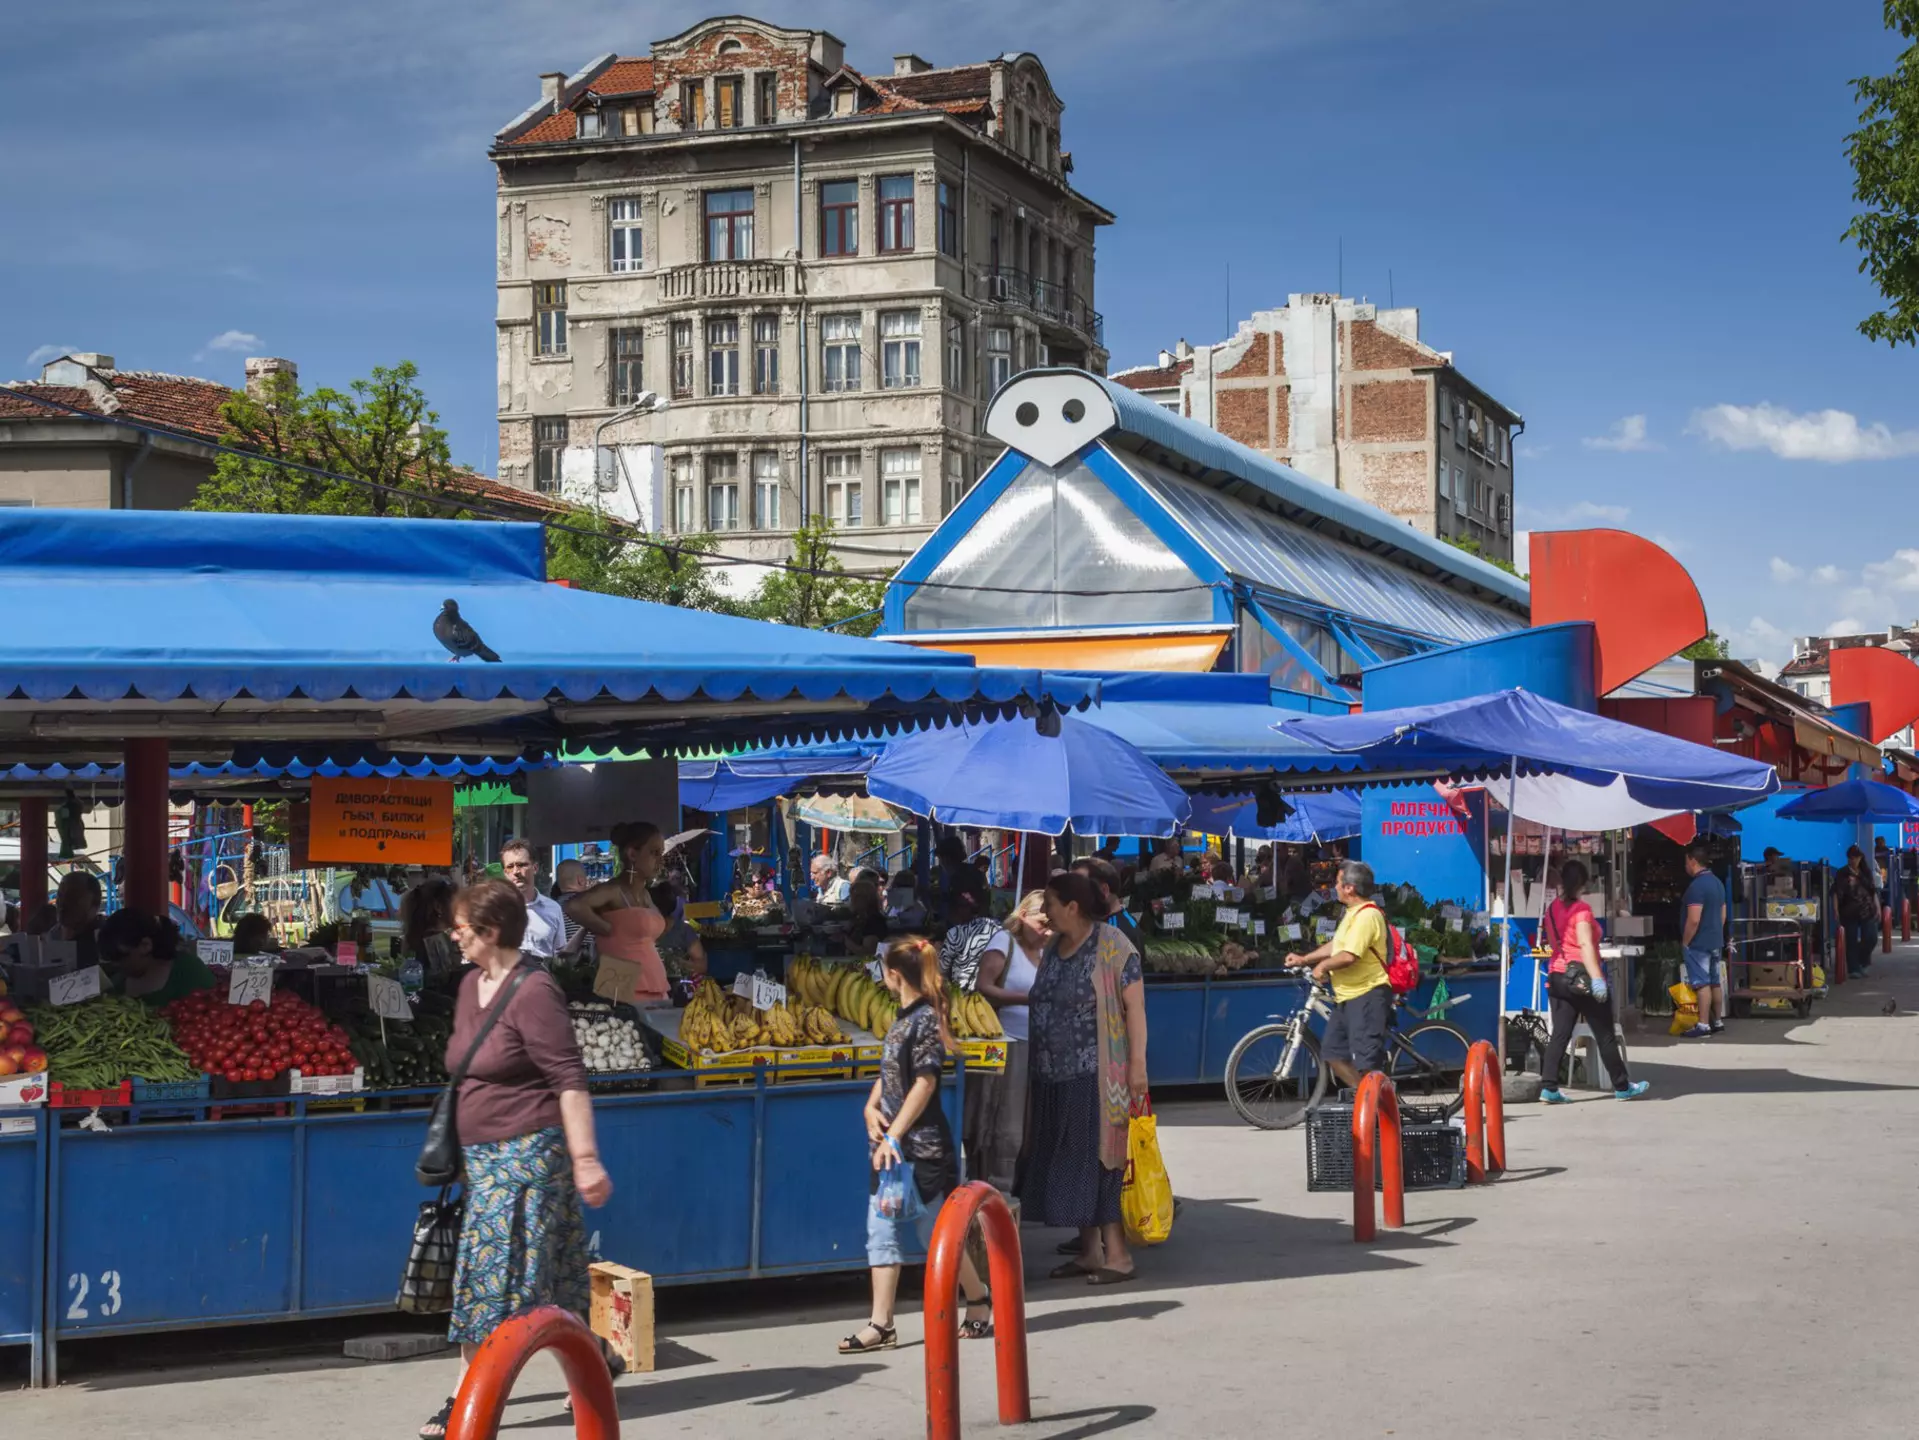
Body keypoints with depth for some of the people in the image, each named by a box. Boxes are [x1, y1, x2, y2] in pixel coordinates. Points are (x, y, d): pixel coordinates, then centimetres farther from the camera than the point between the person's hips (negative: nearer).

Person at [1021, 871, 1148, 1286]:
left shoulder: (1111, 946, -10)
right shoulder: (1053, 948, 13)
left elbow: (1134, 1006, -13)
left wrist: (1137, 1063, -18)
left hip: (1095, 1077, -8)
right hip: (1055, 1078, 8)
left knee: (1099, 1162, -6)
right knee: (1066, 1165, 10)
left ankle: (1117, 1254, 0)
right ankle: (1089, 1251, 19)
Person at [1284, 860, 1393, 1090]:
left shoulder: (1366, 915, -19)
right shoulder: (1353, 913, 17)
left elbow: (1348, 956, -27)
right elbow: (1336, 945, 25)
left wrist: (1323, 965, -10)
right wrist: (1304, 959, 21)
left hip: (1367, 995, -11)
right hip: (1347, 995, 11)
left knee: (1367, 1061, -9)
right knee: (1333, 1051, 13)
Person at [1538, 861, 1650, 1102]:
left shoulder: (1552, 909, 8)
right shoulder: (1581, 910, -13)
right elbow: (1585, 945, -24)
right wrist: (1596, 978, -30)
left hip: (1557, 978, 6)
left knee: (1560, 1034, 4)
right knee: (1605, 1036, 6)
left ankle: (1549, 1088, -5)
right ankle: (1622, 1087, 15)